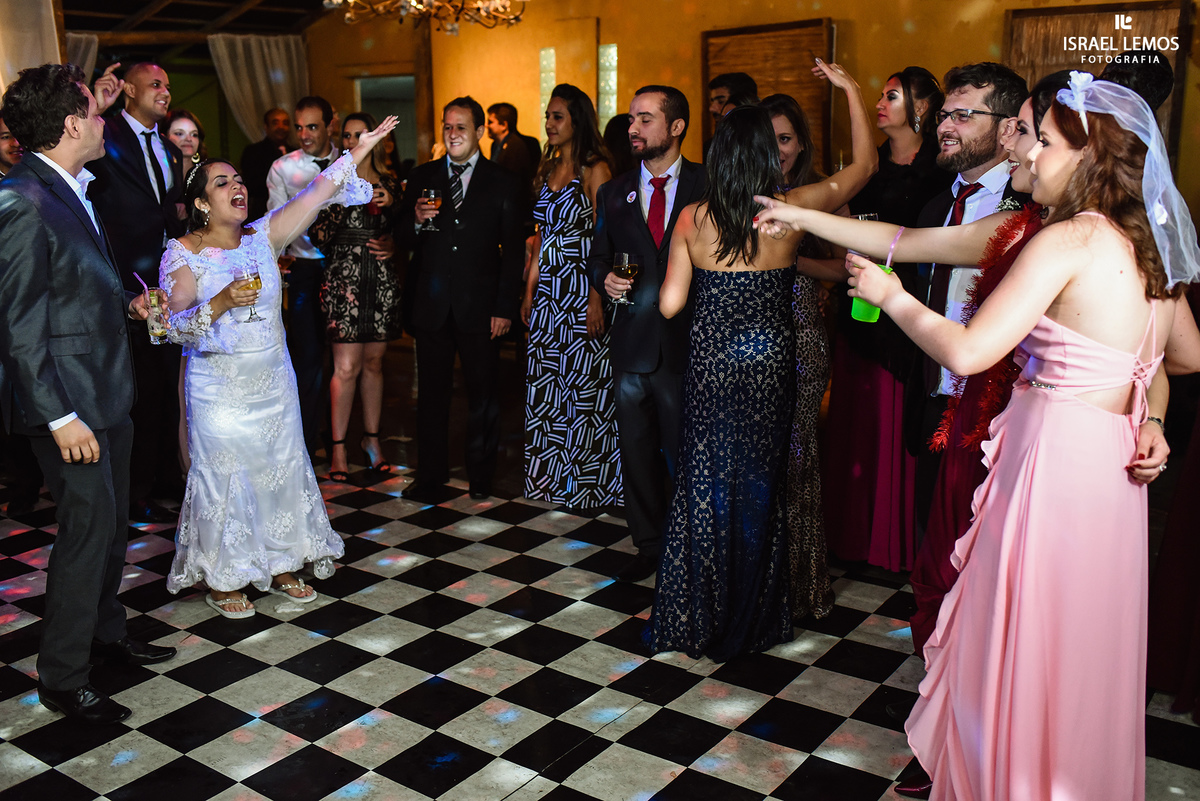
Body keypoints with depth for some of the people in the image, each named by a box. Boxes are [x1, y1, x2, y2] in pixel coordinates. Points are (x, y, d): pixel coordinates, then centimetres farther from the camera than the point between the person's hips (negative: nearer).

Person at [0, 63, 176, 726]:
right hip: (67, 398, -9)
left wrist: (125, 302, 10)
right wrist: (61, 416, -22)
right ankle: (62, 678, 14)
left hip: (107, 391, 9)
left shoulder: (71, 191, 10)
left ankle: (105, 632, 37)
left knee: (111, 520, 19)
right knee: (88, 526, -2)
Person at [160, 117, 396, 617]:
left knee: (282, 468, 10)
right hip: (219, 385, -4)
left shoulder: (263, 236, 3)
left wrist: (357, 153, -11)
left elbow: (313, 196, -5)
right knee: (223, 475, 3)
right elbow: (175, 327, -13)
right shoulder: (182, 253, -7)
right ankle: (222, 579, 21)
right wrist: (220, 304, -28)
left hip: (273, 379, 4)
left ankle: (280, 567, 26)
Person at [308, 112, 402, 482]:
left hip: (382, 281, 3)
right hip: (344, 280, -3)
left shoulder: (388, 183, 11)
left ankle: (371, 438, 22)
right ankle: (338, 447, 4)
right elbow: (317, 235, -4)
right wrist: (344, 200, -15)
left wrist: (391, 244, -4)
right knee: (347, 366, -6)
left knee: (373, 362, 10)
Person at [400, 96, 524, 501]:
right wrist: (416, 220, -13)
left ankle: (481, 477, 21)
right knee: (432, 392, 7)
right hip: (431, 303, 2)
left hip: (479, 305, -2)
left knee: (483, 392, 7)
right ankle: (430, 478, 19)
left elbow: (513, 251, 0)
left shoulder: (502, 183, 3)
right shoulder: (421, 177, 9)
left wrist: (505, 308, -6)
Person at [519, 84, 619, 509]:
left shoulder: (595, 170, -8)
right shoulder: (548, 170, 14)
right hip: (547, 292, 7)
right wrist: (529, 292, 13)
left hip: (582, 292, -7)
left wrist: (597, 299, -20)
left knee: (583, 384, 0)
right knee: (545, 384, 11)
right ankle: (551, 476, 23)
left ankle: (587, 484, 13)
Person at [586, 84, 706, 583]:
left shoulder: (708, 187, 1)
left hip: (688, 342, -3)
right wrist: (605, 279, -5)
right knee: (636, 450, 11)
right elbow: (596, 258, 16)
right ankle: (649, 545, 27)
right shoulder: (612, 194, 10)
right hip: (632, 344, 3)